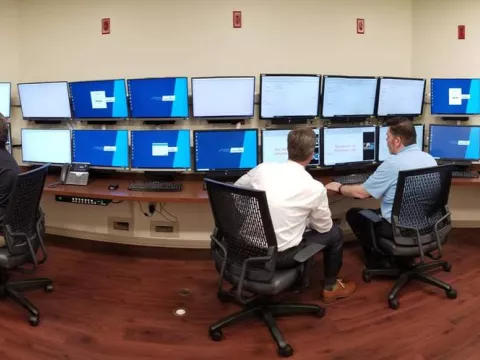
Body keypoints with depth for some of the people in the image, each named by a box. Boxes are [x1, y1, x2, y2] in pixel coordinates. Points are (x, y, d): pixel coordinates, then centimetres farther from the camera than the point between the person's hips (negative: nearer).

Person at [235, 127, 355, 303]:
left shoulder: (263, 168, -4)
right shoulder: (315, 188, -14)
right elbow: (324, 227, 2)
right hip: (278, 255, -5)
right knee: (334, 233, 17)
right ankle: (330, 288, 36)